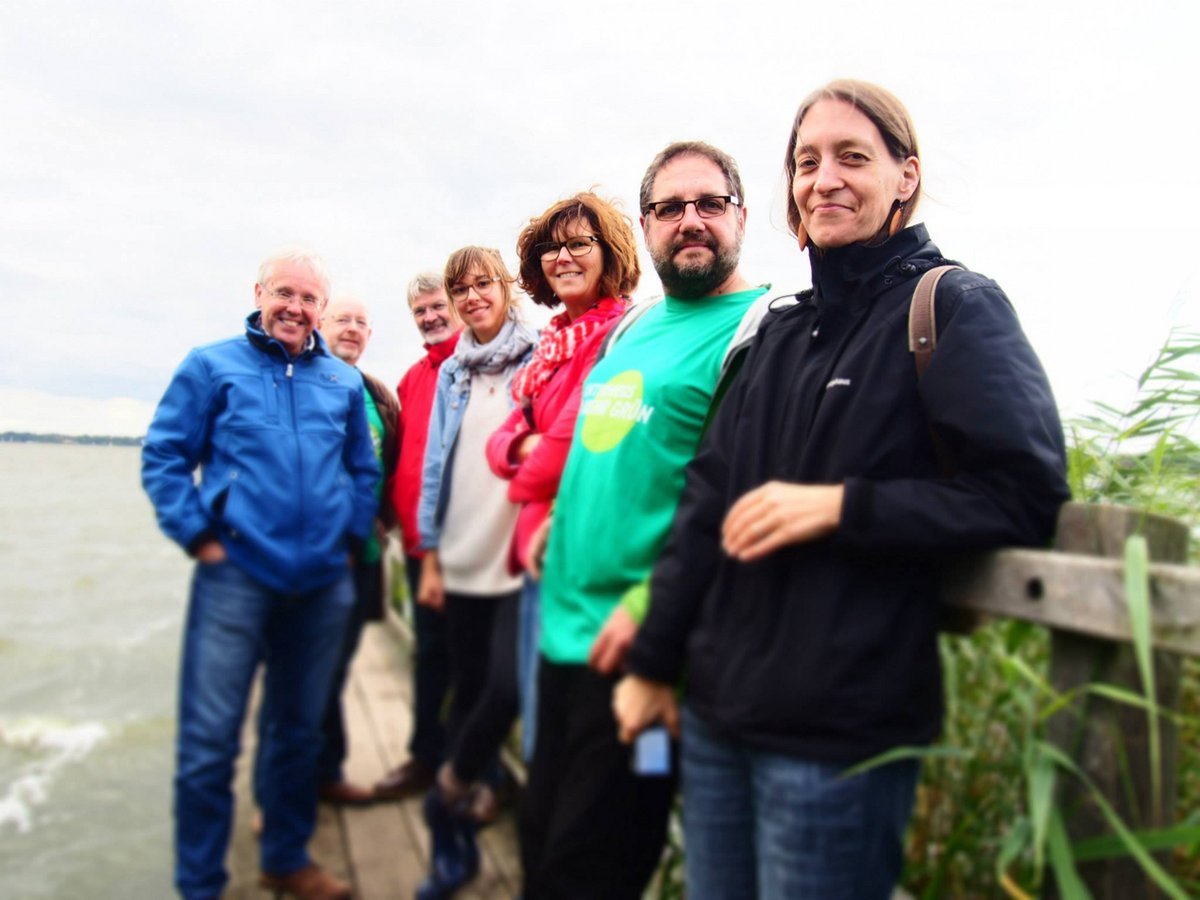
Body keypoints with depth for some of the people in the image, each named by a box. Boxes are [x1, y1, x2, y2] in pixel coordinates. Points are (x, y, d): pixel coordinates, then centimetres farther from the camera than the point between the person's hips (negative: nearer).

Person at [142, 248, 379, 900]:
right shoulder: (212, 367, 2)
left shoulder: (343, 382, 11)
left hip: (323, 583, 4)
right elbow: (163, 455, 0)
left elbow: (365, 470, 17)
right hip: (236, 575, -3)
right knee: (210, 739, 0)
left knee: (299, 731, 15)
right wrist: (197, 535, -7)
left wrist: (352, 538, 7)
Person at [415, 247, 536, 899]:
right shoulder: (450, 373, 14)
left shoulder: (540, 360, -1)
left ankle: (447, 796, 13)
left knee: (504, 687, -16)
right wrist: (430, 555, 11)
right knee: (466, 692, 11)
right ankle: (457, 845, 26)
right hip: (461, 561, 5)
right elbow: (436, 464, 14)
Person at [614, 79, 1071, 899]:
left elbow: (1025, 494, -14)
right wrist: (653, 662, 11)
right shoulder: (784, 330, 13)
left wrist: (838, 506, -18)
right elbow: (708, 500, 10)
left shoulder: (954, 307, -5)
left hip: (839, 738, -6)